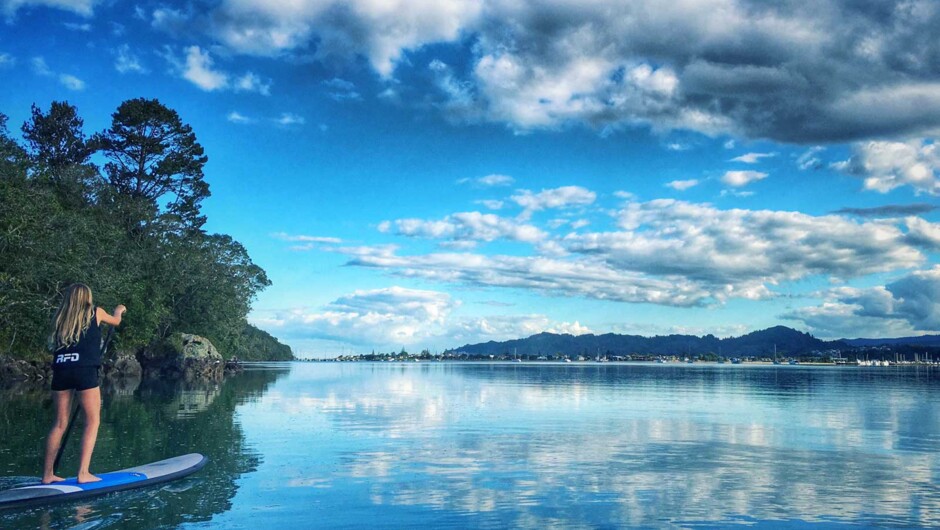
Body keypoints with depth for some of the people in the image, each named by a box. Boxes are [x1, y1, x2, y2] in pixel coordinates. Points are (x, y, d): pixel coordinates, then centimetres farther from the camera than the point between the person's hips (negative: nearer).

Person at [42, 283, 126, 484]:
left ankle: (47, 474, 14)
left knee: (60, 424, 11)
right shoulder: (95, 312, 10)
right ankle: (83, 473, -7)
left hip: (60, 370, 4)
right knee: (92, 422, 1)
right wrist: (119, 310, 52)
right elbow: (115, 321, 30)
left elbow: (56, 345, 15)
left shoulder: (59, 318, 16)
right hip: (84, 370, -4)